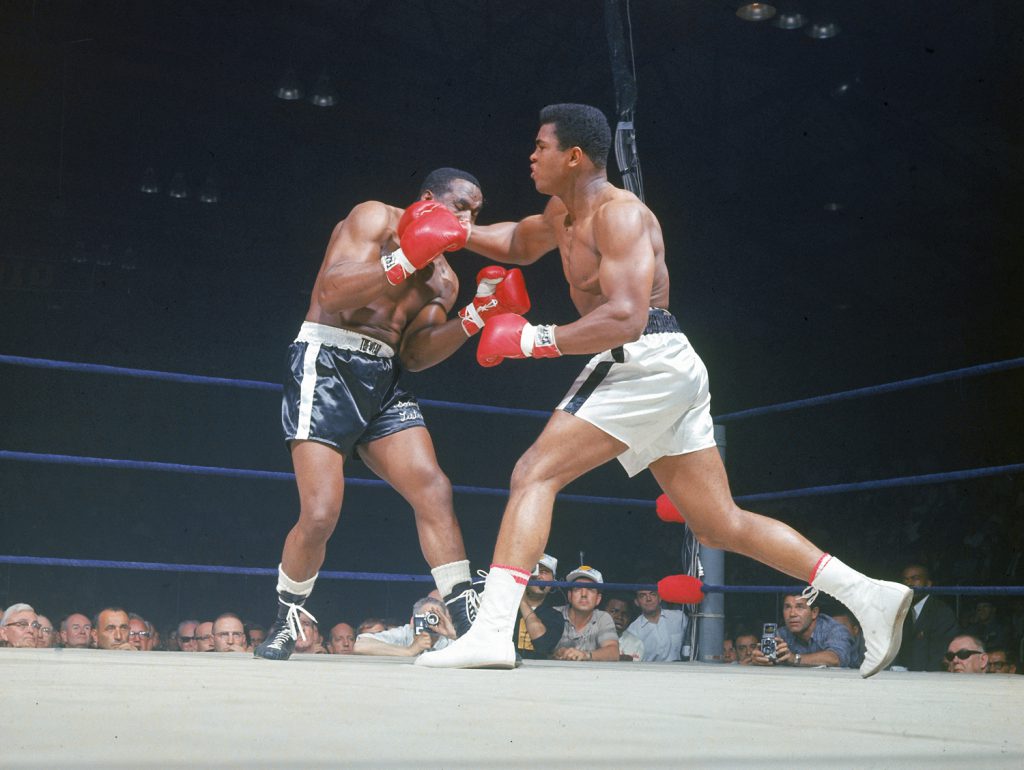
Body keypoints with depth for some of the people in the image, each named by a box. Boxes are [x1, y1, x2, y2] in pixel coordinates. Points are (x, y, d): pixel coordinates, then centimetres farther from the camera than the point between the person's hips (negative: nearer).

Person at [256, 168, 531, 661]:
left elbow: (415, 355, 8)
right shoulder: (375, 219, -3)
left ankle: (471, 625, -6)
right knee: (320, 514, -13)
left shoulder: (443, 279, 17)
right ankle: (284, 625, 11)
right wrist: (406, 259, -26)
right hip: (327, 365, -7)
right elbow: (332, 291, -18)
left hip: (383, 380, 7)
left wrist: (474, 319, -4)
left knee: (434, 491, -9)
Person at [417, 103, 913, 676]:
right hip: (661, 372, 10)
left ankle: (491, 633, -18)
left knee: (534, 474, -12)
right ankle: (868, 595, 9)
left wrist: (532, 340, -19)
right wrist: (462, 233, 20)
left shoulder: (619, 213, -11)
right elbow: (518, 246, 39)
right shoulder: (563, 213, 18)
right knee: (722, 526, 10)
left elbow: (624, 318, -23)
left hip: (648, 363, -10)